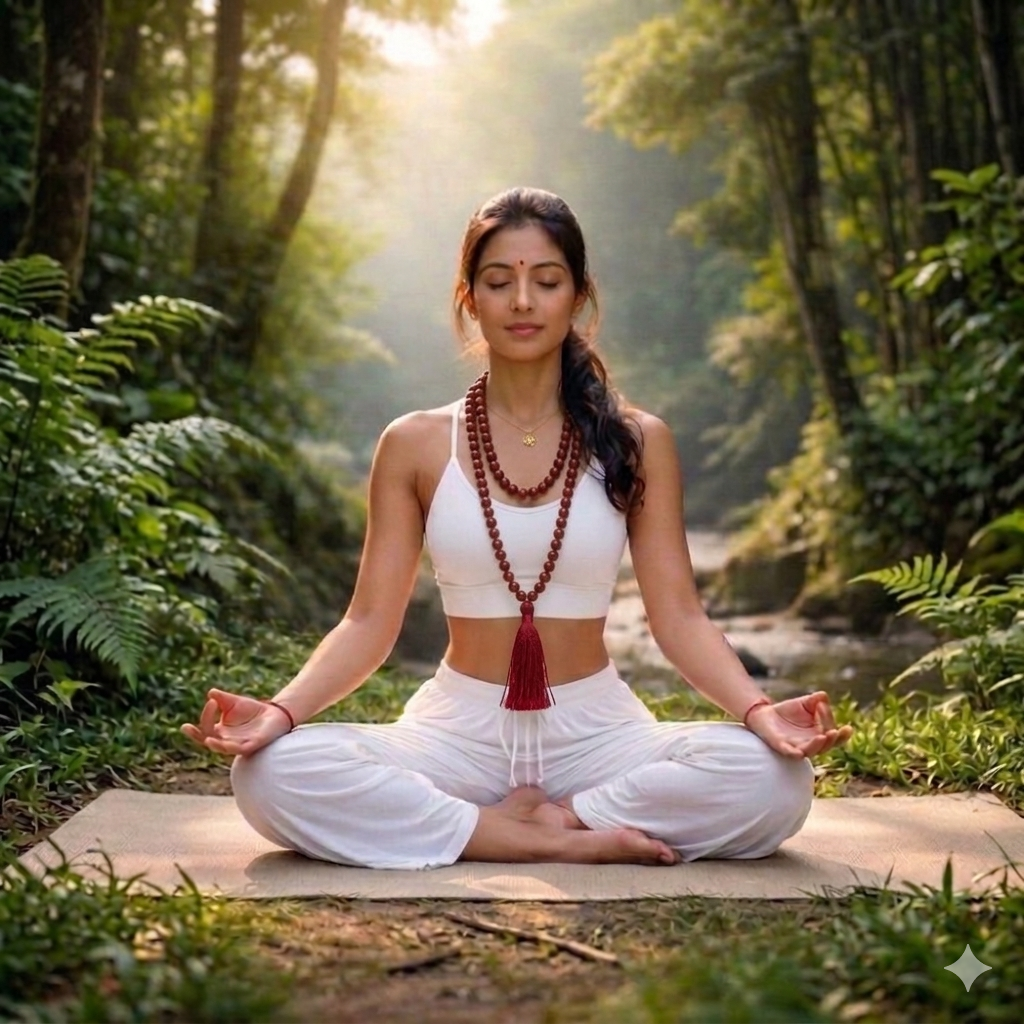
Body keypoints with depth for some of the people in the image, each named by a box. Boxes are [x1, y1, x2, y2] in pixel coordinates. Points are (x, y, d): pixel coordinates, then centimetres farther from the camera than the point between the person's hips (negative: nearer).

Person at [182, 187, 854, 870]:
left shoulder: (637, 442, 3)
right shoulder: (415, 445, 4)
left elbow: (678, 615, -1)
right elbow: (370, 621, 0)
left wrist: (760, 710, -20)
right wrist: (281, 710, -18)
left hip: (595, 731, 0)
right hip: (459, 732, 1)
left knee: (775, 778, -29)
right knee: (272, 772, -29)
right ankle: (569, 842, -20)